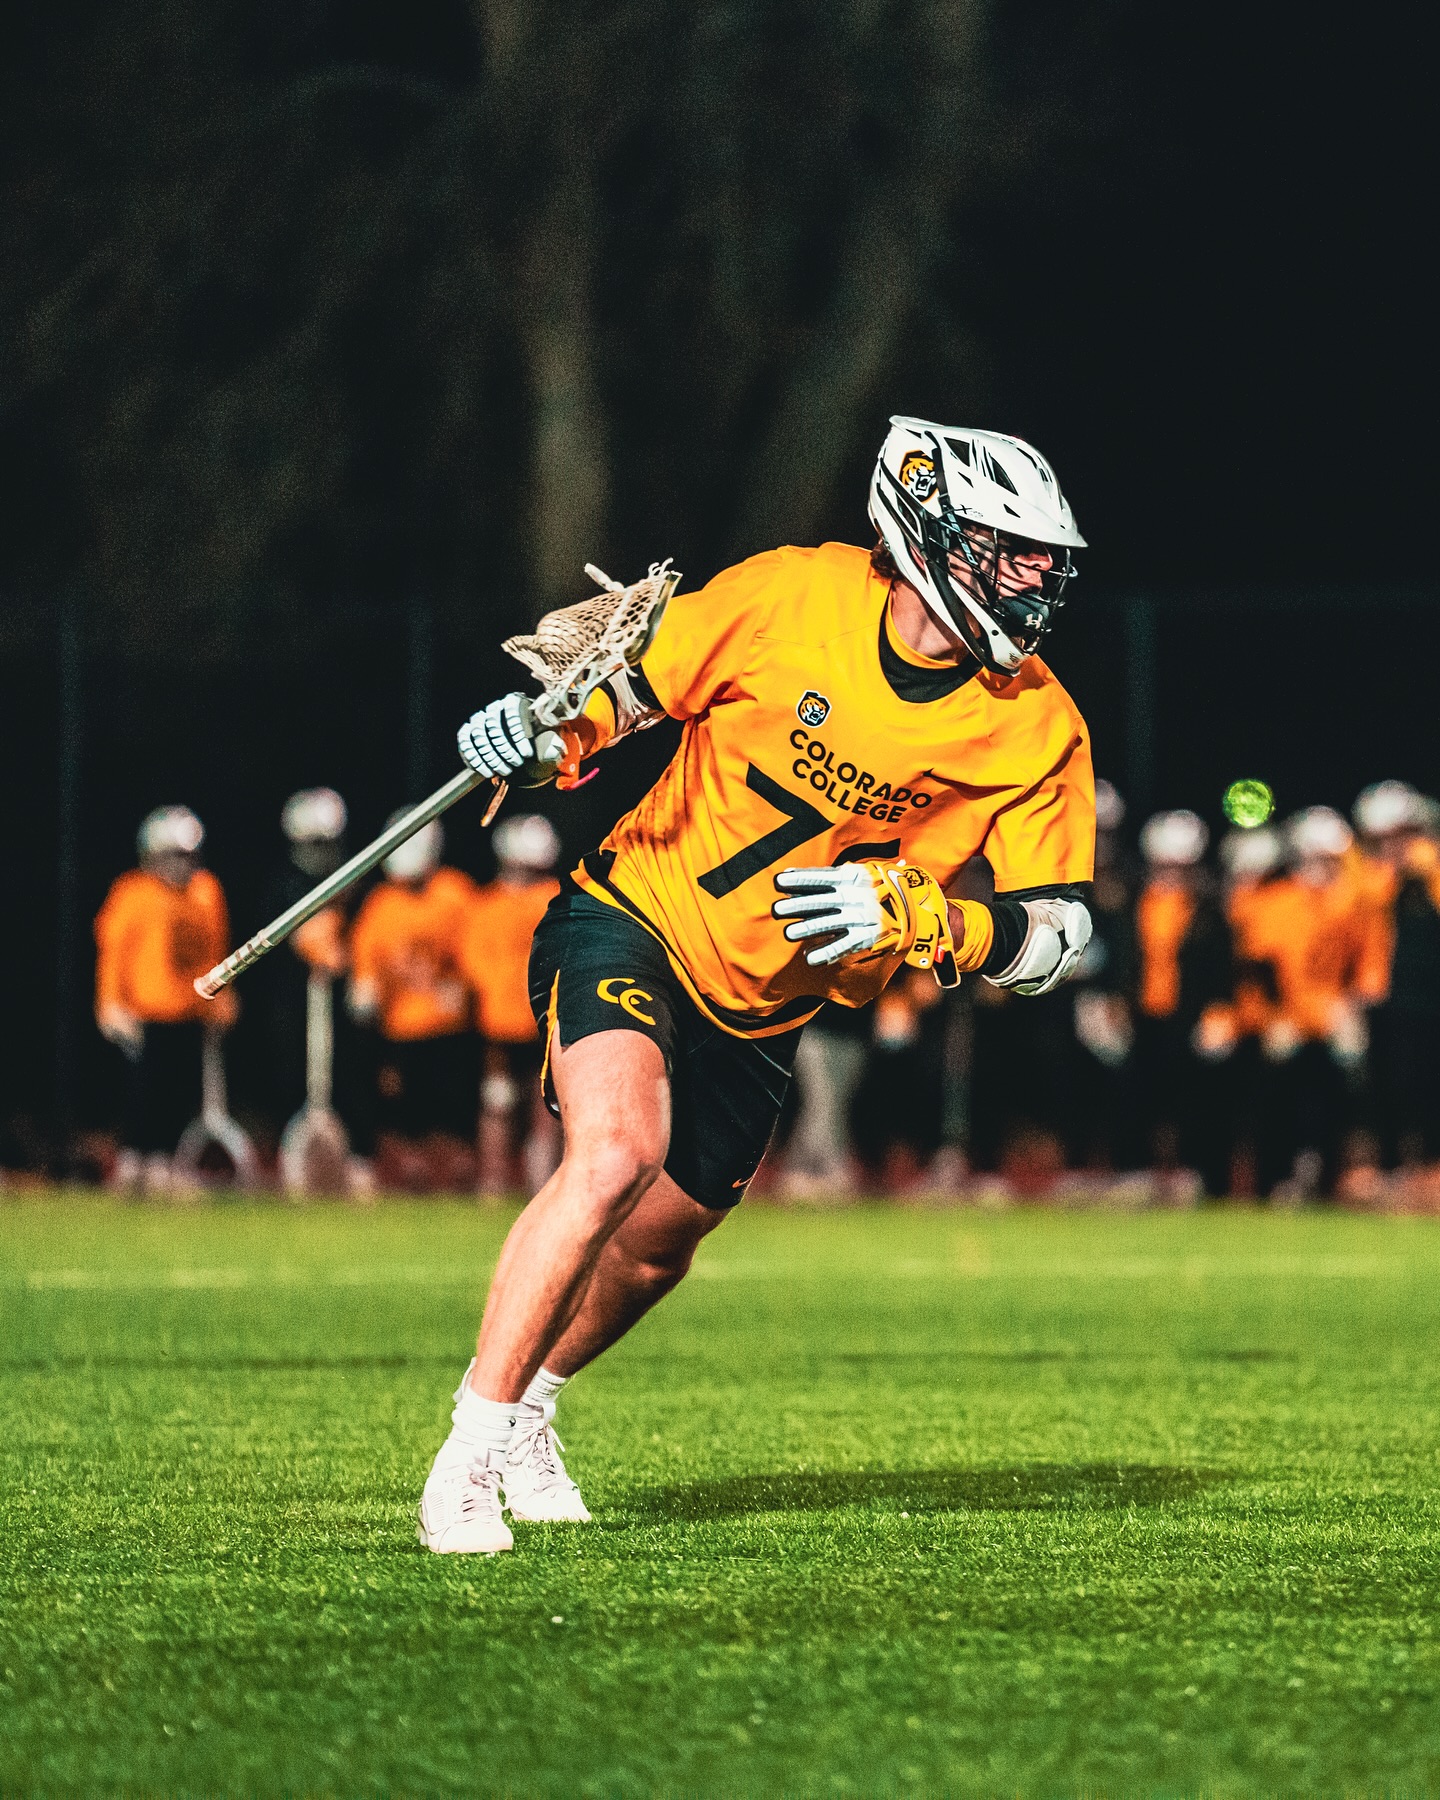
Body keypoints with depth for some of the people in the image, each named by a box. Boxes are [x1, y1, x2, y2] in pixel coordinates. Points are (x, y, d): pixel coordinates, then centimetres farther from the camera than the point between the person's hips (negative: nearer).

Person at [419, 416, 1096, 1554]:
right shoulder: (792, 596, -20)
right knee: (618, 1150, -29)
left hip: (762, 1015, 4)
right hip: (633, 918, -4)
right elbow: (636, 682, -3)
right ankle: (471, 1448, -19)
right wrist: (557, 733, -24)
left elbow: (1054, 937, -14)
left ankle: (529, 1406, 50)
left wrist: (915, 918, -30)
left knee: (656, 1246, 18)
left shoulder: (1036, 732, -15)